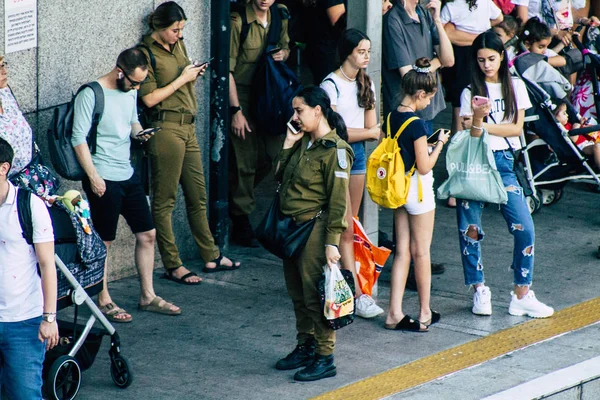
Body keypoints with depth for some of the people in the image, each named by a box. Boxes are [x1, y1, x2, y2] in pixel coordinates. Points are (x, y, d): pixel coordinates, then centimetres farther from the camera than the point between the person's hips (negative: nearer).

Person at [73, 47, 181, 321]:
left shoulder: (131, 91, 10)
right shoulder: (90, 94, -14)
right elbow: (79, 138, -15)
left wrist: (138, 132, 1)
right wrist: (93, 176, -19)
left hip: (128, 175, 8)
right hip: (103, 179, -8)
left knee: (147, 234, 10)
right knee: (104, 242, 1)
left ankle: (148, 296, 21)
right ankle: (104, 301, 11)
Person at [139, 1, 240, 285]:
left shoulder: (178, 45, 13)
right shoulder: (147, 53, -11)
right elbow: (150, 98, -17)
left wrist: (194, 74, 8)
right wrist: (182, 79, -13)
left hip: (188, 127, 8)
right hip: (165, 129, -8)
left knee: (197, 195, 15)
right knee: (164, 200, -2)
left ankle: (211, 256, 25)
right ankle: (173, 266, 1)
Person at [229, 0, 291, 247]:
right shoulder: (238, 21, -16)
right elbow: (227, 69, -15)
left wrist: (282, 53, -5)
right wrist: (236, 111, -17)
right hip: (242, 94, -6)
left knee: (270, 156, 4)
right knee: (246, 160, -3)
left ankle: (235, 199, 28)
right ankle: (241, 224, 8)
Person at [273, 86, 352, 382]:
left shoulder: (334, 149, -14)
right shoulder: (303, 142, 11)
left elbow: (338, 200, -17)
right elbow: (280, 175, 13)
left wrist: (332, 243, -20)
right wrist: (288, 144, 3)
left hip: (314, 229, -9)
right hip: (291, 226, 9)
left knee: (315, 296, -4)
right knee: (298, 294, 16)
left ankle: (324, 358, 3)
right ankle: (305, 348, 29)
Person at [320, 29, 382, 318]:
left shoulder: (366, 84, 11)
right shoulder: (331, 85, -12)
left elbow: (371, 129, 9)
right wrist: (369, 132, -7)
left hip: (357, 153, 7)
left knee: (347, 226, 7)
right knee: (345, 229, -7)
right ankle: (358, 295, -7)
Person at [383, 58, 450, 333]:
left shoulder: (391, 119, 2)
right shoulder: (416, 125, -22)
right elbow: (424, 166, -19)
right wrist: (439, 143, -5)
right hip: (418, 189, -7)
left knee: (402, 251, 10)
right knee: (421, 252, 5)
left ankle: (395, 313, 5)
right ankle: (425, 314, 15)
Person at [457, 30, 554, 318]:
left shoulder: (515, 87, 7)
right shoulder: (471, 92, 1)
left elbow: (516, 128, 0)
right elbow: (470, 137, -6)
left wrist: (482, 126, -10)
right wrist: (477, 118, -26)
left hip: (503, 163, 1)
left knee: (524, 228, -7)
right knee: (470, 230, -1)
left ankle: (521, 295, 2)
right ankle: (479, 291, 14)